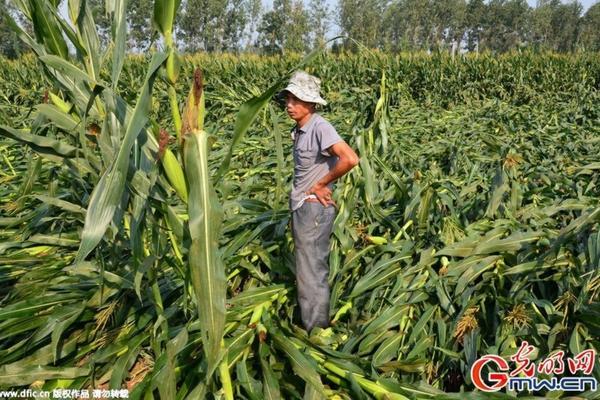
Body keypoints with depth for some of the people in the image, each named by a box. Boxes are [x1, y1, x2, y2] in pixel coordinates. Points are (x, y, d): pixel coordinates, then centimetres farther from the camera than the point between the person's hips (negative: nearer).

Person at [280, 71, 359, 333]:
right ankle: (315, 326, 36)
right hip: (301, 206, 9)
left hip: (314, 208, -9)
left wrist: (320, 185, -19)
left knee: (311, 274, 0)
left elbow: (350, 159, -30)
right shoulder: (299, 130, 8)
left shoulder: (320, 127, -18)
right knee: (314, 268, 20)